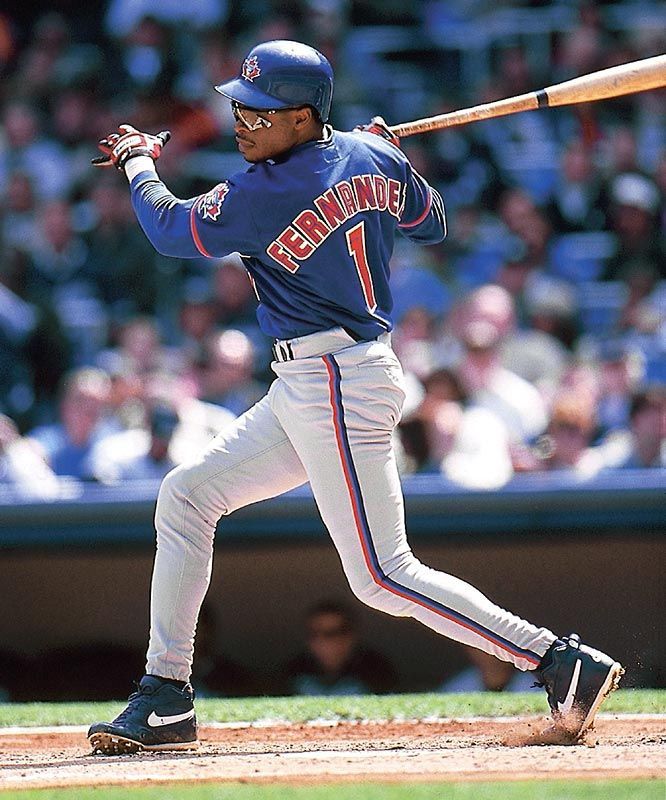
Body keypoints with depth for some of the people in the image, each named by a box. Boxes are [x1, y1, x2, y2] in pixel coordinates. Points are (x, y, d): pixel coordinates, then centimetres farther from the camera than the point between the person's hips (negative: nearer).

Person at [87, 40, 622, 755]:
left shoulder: (266, 193, -17)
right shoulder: (373, 157, 5)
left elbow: (170, 230, -3)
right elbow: (432, 224, 22)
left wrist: (137, 161, 15)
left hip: (335, 386, -10)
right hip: (304, 395, 10)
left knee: (381, 578, -11)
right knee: (185, 495, 12)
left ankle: (561, 660, -11)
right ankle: (166, 699, 13)